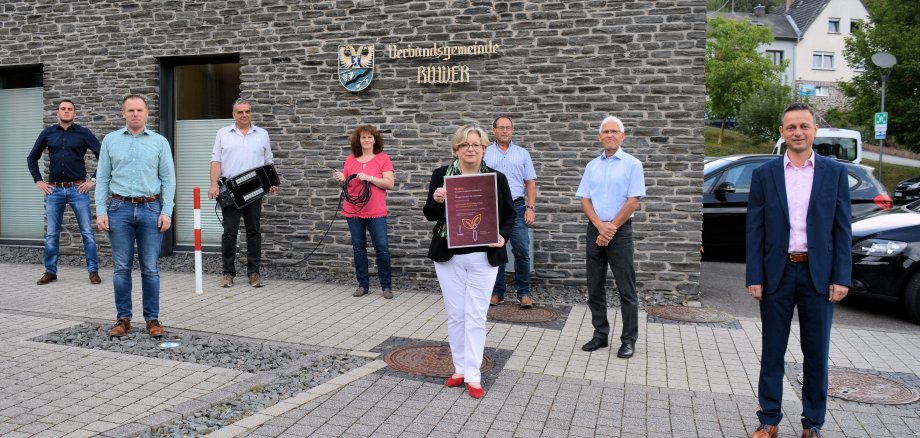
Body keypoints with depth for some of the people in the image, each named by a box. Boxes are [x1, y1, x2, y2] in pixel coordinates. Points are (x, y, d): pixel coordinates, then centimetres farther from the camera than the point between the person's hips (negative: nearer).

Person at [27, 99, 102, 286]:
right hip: (54, 190, 2)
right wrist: (38, 181, 9)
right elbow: (32, 158, 18)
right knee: (51, 234, 7)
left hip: (78, 189, -2)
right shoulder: (47, 133, 8)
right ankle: (50, 271, 18)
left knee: (87, 233, -1)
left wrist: (93, 180, -4)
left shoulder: (83, 133, 1)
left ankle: (93, 271, 6)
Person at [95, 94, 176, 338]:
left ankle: (152, 318, 11)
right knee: (122, 268, 4)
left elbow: (168, 179, 3)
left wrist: (166, 211, -6)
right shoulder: (110, 140, 8)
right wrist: (100, 211, -1)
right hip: (120, 209, 1)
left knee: (150, 269, 2)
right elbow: (102, 178, 7)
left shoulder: (160, 142, 5)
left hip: (150, 209, -1)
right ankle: (123, 318, 14)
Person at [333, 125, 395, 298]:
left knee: (382, 248, -4)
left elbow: (390, 184, -7)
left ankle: (386, 286, 8)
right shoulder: (350, 159, 9)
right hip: (353, 211, 3)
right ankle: (362, 285, 18)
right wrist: (341, 179, -6)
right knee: (358, 248, 8)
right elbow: (345, 184, 16)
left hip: (376, 212, -3)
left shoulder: (383, 158, 0)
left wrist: (369, 178, -17)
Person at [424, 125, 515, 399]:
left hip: (483, 258, -1)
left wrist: (503, 235, -11)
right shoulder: (441, 175, 1)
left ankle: (473, 375, 10)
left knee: (476, 317, 1)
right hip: (448, 257, 1)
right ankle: (460, 368, 23)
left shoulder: (497, 178, 0)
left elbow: (509, 214, 8)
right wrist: (436, 200, -18)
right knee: (455, 315, 9)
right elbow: (430, 215, 4)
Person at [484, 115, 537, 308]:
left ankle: (524, 292, 8)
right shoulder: (485, 154, 7)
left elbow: (530, 183, 7)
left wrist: (530, 208, -2)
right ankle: (497, 292, 15)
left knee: (522, 251, -3)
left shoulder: (522, 153, 9)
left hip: (516, 207, 0)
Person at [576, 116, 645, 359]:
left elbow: (633, 202, -8)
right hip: (594, 230, 5)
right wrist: (600, 226, -9)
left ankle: (629, 339, 7)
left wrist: (610, 229, -10)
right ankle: (600, 335, 20)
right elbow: (585, 200, 6)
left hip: (620, 230, -4)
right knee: (595, 288, 9)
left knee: (626, 289, -1)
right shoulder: (592, 166, 11)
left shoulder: (632, 164, -2)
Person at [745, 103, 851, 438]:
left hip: (818, 274, 0)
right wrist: (754, 278, -6)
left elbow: (842, 229, 1)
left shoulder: (835, 172, 3)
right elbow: (755, 230, 0)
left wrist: (841, 278, -5)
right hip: (777, 273, 0)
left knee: (816, 354, 9)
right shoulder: (764, 174, 2)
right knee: (772, 353, 8)